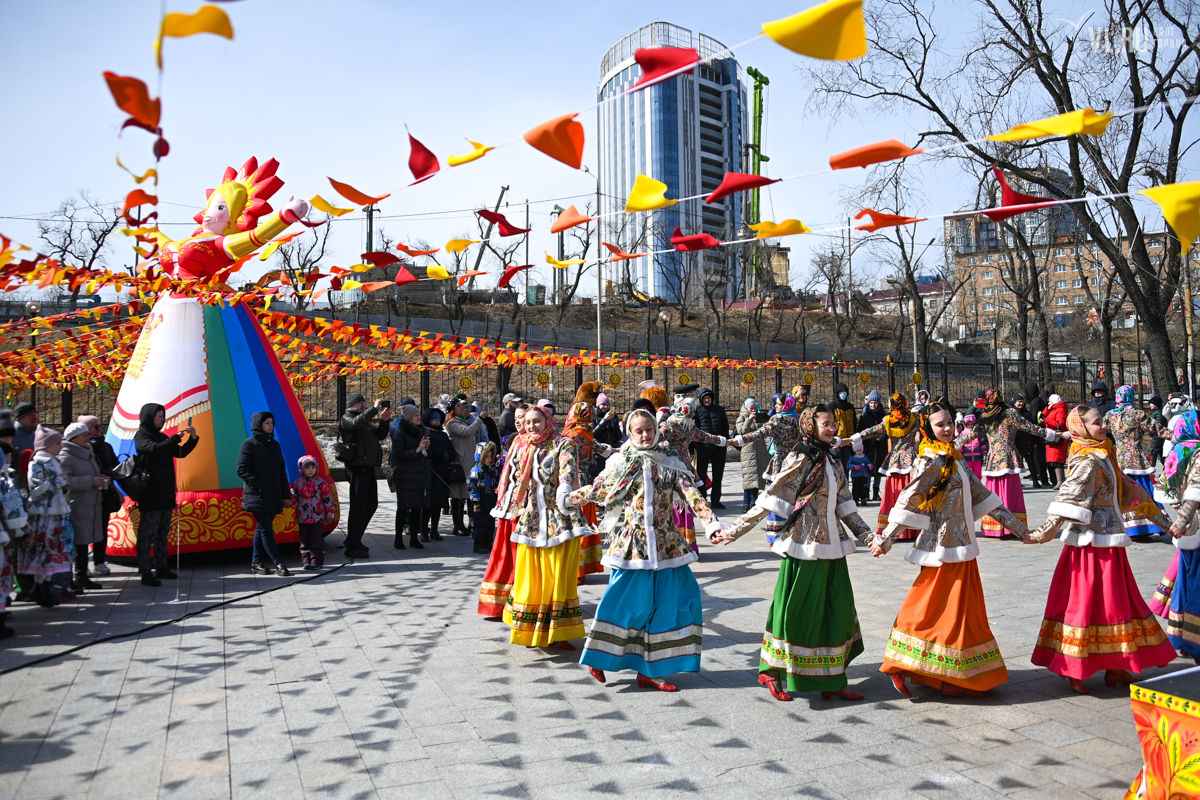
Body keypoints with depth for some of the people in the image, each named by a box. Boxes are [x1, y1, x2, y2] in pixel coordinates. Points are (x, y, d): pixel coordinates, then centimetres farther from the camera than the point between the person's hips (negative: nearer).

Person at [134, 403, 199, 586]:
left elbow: (180, 453, 17)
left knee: (162, 533, 13)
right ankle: (145, 573, -6)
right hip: (150, 494, -8)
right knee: (147, 533, -7)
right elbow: (155, 449, -25)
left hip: (166, 493, 8)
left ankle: (161, 568, 20)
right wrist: (177, 437, -19)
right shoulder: (141, 436, -6)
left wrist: (193, 438, 3)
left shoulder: (162, 436, 16)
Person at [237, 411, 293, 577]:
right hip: (257, 497, -6)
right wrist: (260, 486, -18)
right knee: (267, 529, -8)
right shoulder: (249, 445, -5)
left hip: (273, 496, 6)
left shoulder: (275, 445, 13)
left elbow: (282, 471, 15)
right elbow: (242, 470, -9)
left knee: (262, 529, 11)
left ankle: (256, 563, 19)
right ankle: (278, 564, -7)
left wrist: (286, 495, 10)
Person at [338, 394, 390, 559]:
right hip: (357, 467, -9)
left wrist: (384, 420, 6)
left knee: (371, 504, 14)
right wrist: (375, 409, -23)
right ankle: (352, 547, -1)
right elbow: (357, 422, -27)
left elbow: (380, 436, 21)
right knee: (358, 506, -7)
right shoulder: (347, 418, -3)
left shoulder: (367, 420, 22)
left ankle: (353, 539, 25)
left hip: (369, 467, 9)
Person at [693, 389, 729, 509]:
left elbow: (725, 427, 14)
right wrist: (695, 445, -9)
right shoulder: (697, 411, 0)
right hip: (703, 446, -3)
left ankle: (715, 500, 20)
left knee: (718, 475, 10)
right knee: (701, 475, 3)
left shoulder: (719, 409, 9)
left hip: (718, 447, 3)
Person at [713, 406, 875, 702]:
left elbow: (845, 506, 17)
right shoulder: (799, 461, -10)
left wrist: (868, 536, 14)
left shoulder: (833, 461, 13)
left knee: (837, 610, 9)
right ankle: (771, 672, 16)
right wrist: (733, 531, -14)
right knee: (796, 610, -1)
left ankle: (830, 680, 20)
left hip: (831, 546, 7)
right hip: (804, 546, -7)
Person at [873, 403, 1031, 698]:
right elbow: (907, 503, -15)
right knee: (950, 610, -4)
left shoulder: (954, 459, 12)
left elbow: (983, 497, 16)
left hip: (960, 545, 8)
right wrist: (886, 541, -15)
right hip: (944, 547, -8)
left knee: (963, 609, 11)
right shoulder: (931, 461, -13)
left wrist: (1019, 527, 17)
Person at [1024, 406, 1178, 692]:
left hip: (1108, 542, 9)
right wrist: (1044, 533, -32)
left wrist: (1164, 522, 26)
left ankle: (1113, 666, 22)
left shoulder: (1103, 458, 14)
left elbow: (1130, 491, 22)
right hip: (1094, 542, -9)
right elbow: (1069, 497, -24)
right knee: (1087, 602, -4)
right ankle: (1073, 669, 5)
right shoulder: (1088, 461, -14)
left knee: (1114, 602, 13)